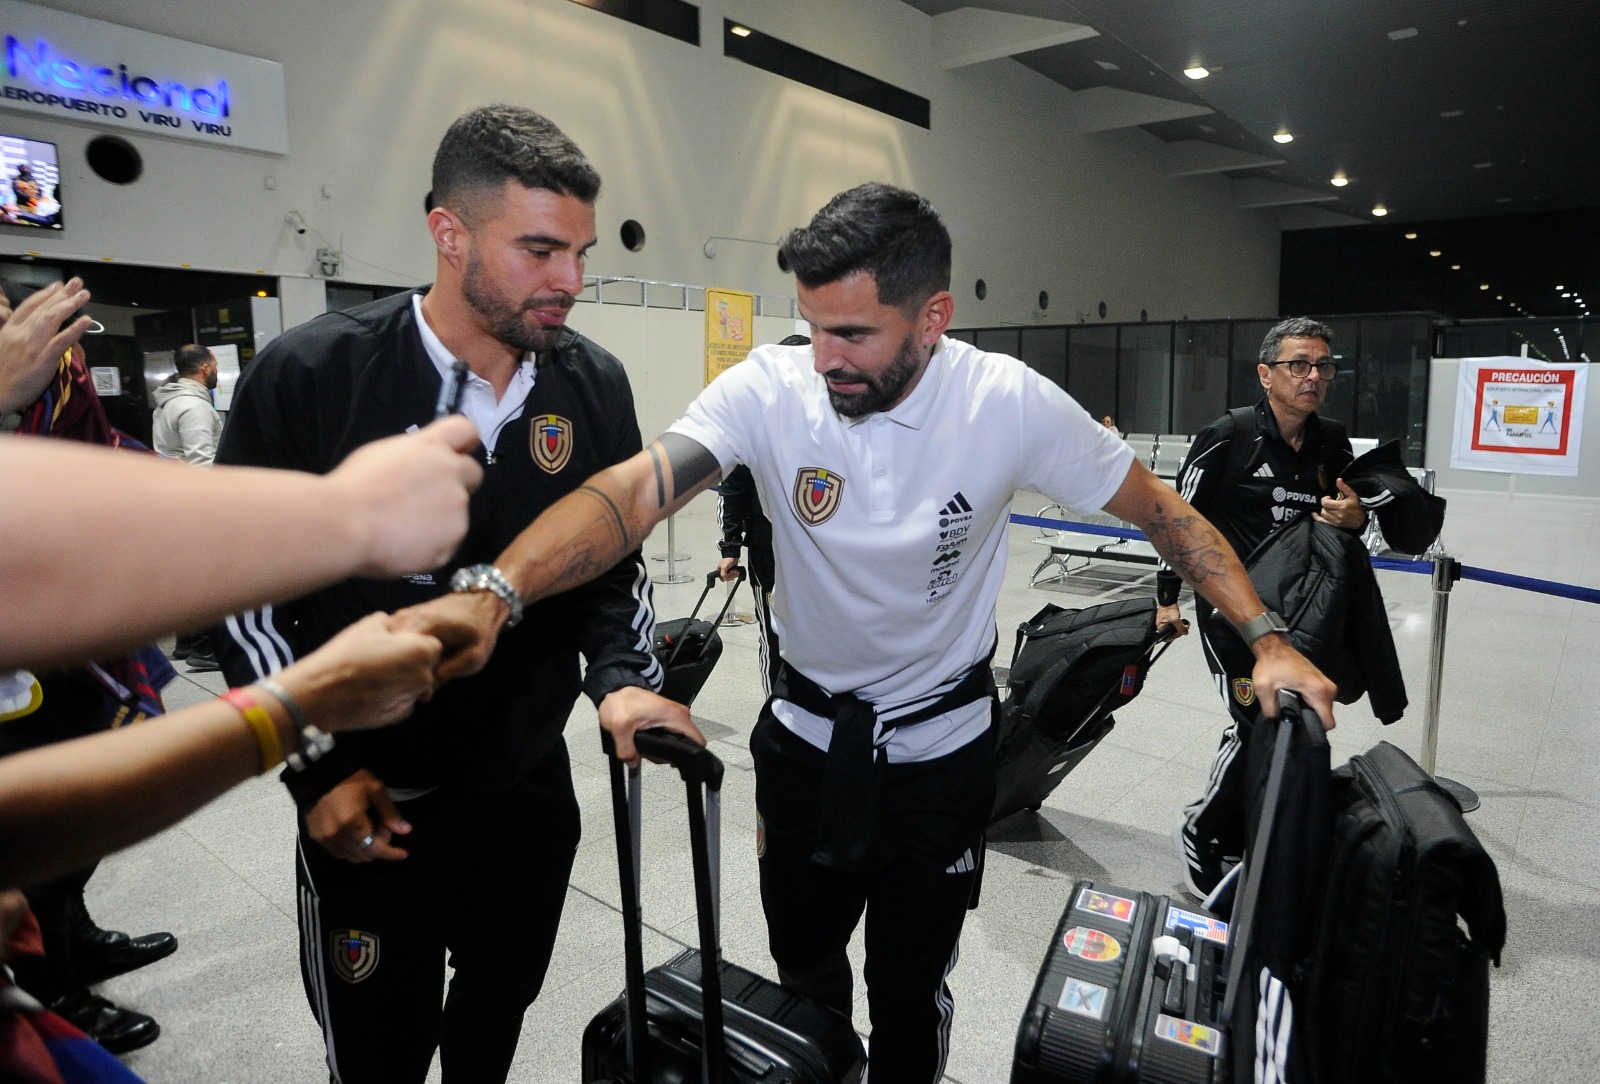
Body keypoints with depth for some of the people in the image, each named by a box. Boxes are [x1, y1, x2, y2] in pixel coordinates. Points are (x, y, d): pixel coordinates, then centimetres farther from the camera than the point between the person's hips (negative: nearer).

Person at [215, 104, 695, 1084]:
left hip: (531, 789, 3)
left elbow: (618, 563, 3)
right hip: (369, 810, -2)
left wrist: (623, 677, -14)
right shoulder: (309, 376, -16)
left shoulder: (596, 386, -6)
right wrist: (319, 771, -10)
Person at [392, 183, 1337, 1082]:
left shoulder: (1012, 404, -19)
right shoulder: (772, 390, -19)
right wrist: (495, 592, -47)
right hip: (806, 732, 2)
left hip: (941, 743, -1)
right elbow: (637, 489, -32)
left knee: (910, 990, 17)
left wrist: (1267, 640, -16)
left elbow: (1165, 513, -8)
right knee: (802, 969, 22)